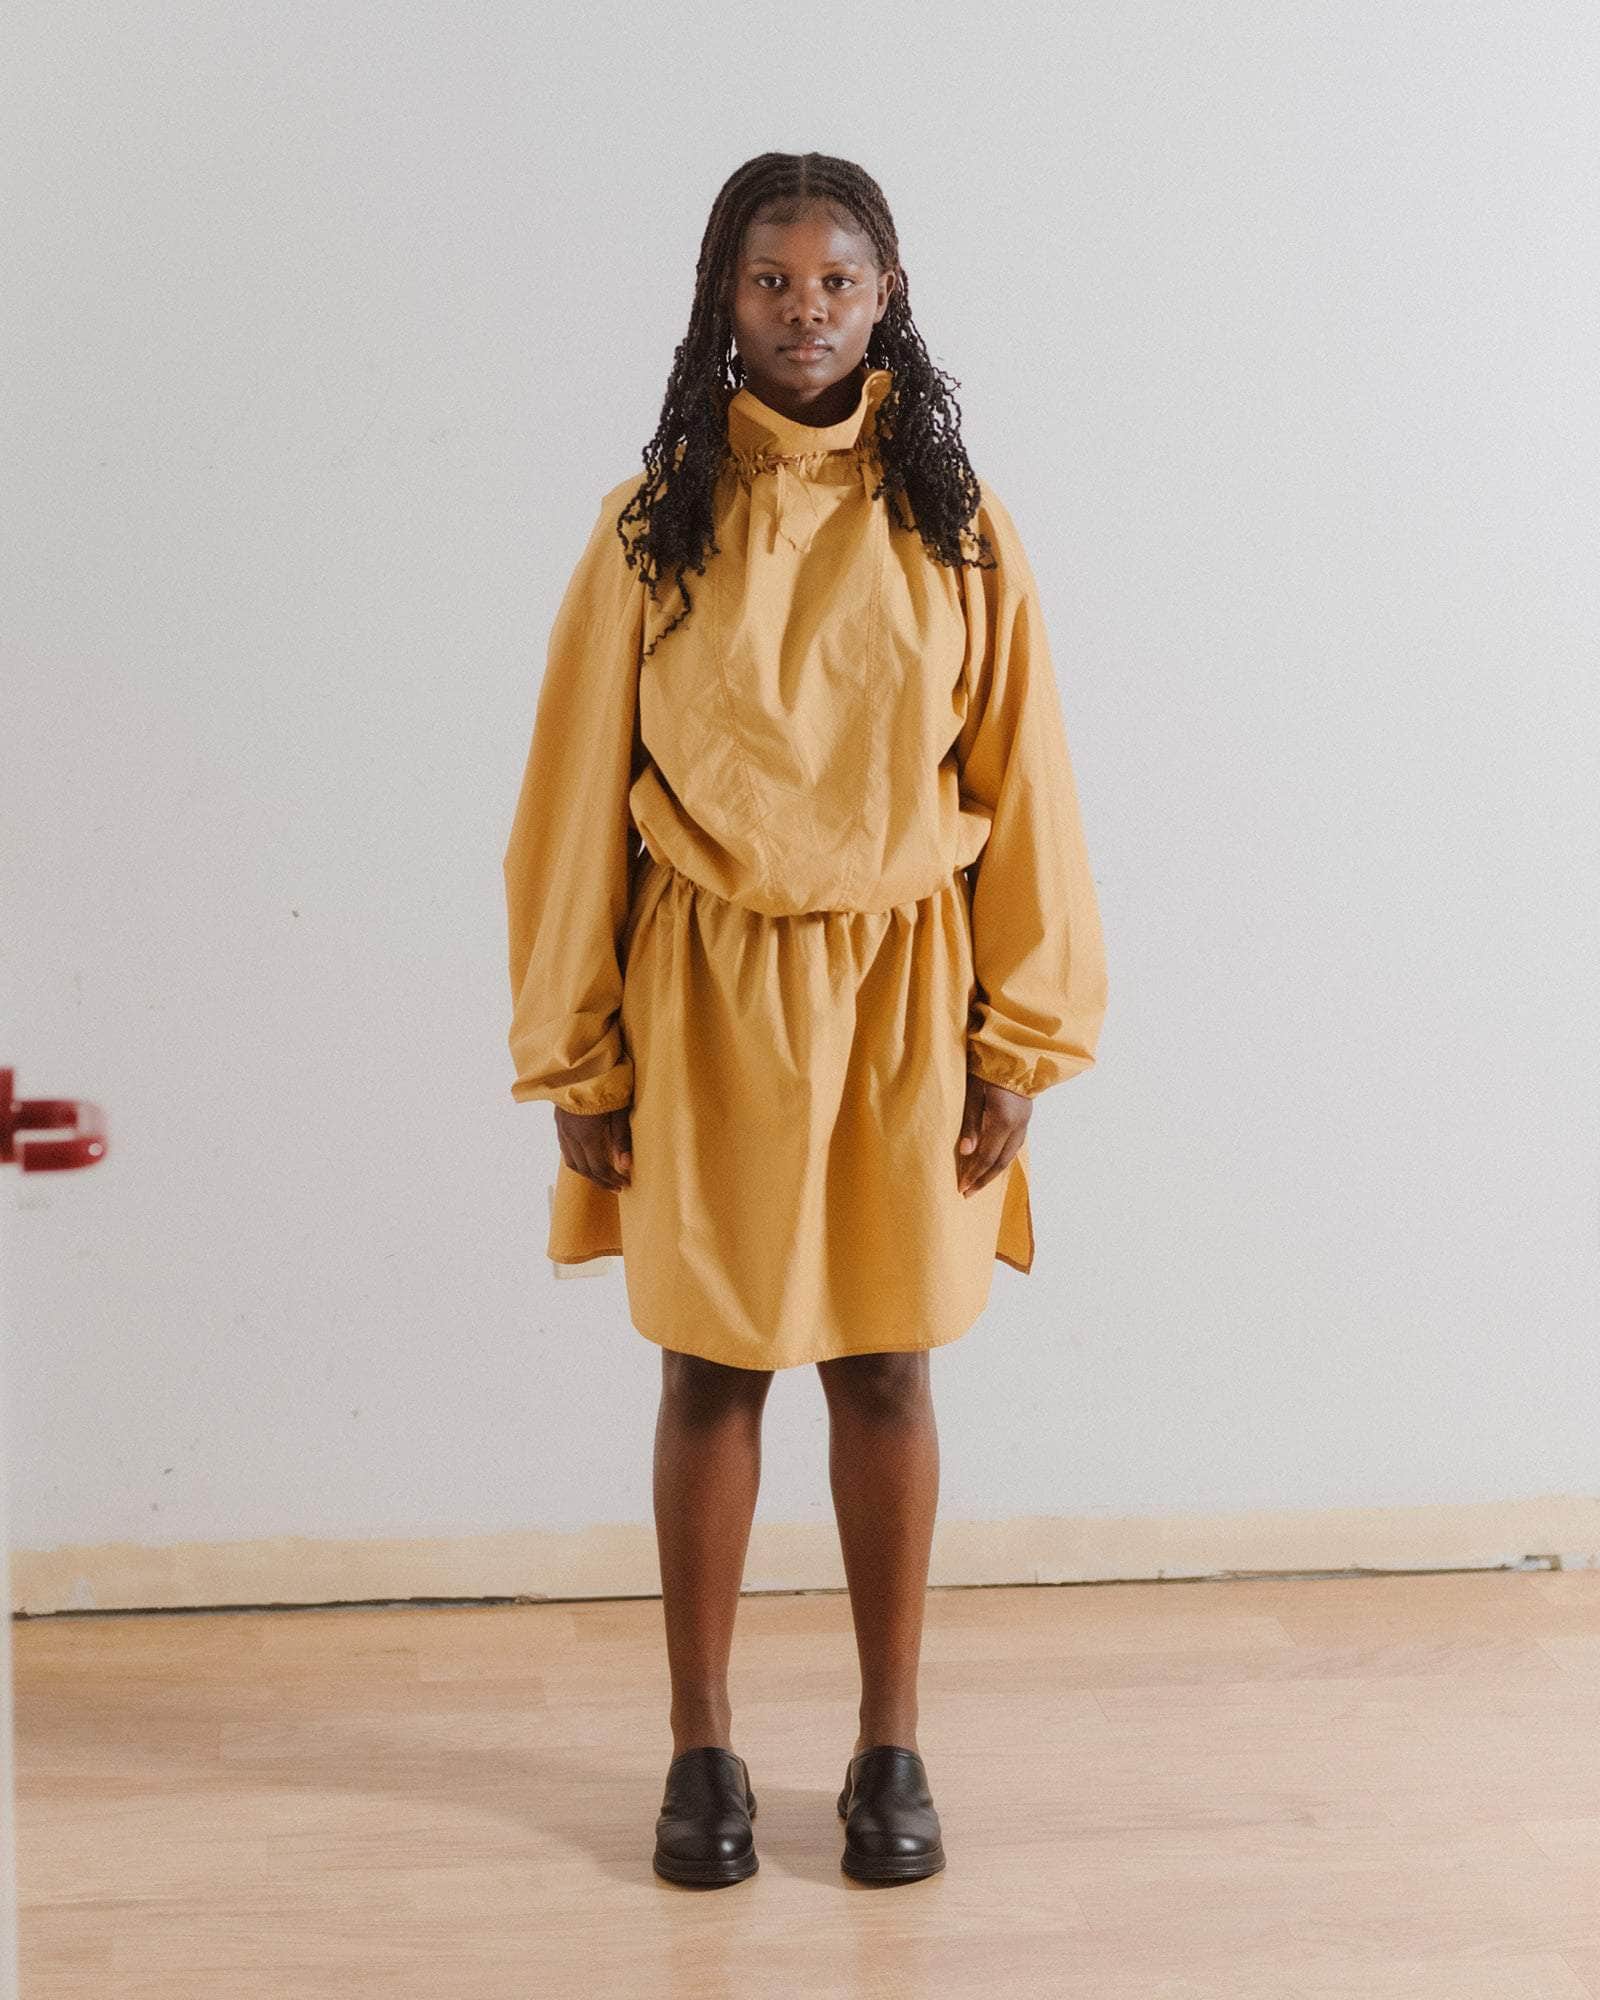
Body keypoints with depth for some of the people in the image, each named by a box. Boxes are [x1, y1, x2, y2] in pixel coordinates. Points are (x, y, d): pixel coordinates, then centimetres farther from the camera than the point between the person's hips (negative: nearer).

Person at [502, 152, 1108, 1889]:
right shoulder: (652, 525, -2)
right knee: (710, 1366, 7)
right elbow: (578, 798, 0)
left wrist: (1021, 1043, -2)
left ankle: (891, 1748, 21)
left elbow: (1022, 791, 1)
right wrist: (576, 1056, -2)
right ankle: (702, 1748, 21)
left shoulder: (957, 526, 1)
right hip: (706, 992, 0)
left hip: (900, 988, 1)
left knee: (885, 1364, 8)